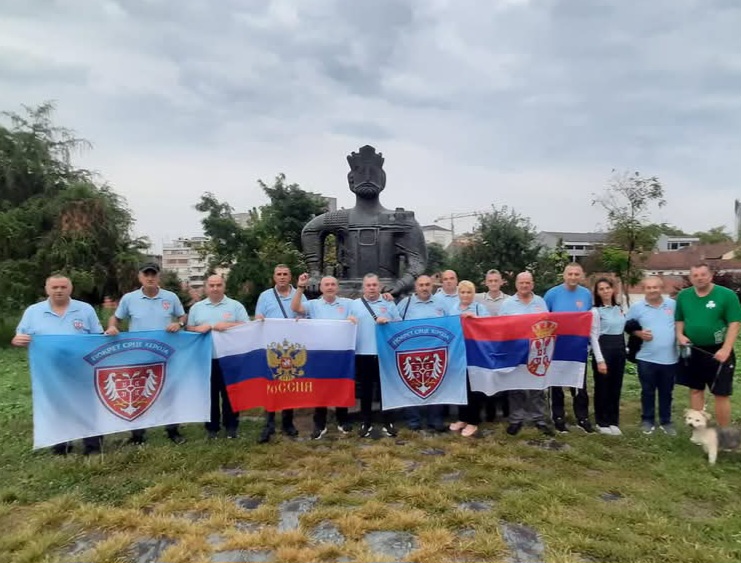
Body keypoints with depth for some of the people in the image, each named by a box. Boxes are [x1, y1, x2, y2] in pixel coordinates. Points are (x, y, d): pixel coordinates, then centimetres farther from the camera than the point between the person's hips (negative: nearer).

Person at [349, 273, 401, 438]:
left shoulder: (389, 304, 9)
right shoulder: (355, 305, 9)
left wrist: (388, 322, -11)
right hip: (363, 354, 0)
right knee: (365, 390, 8)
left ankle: (388, 423, 16)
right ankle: (366, 423, 19)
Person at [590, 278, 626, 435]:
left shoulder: (619, 309, 11)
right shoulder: (595, 311, -7)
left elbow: (624, 329, 16)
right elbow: (594, 336, -11)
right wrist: (600, 360, -17)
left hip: (619, 350, 6)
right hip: (603, 349, -6)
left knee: (616, 388, 11)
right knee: (603, 388, 2)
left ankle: (613, 421, 21)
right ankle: (602, 423, 13)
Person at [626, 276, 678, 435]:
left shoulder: (673, 304, 3)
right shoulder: (637, 307, -2)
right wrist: (639, 333, -15)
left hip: (669, 358, 2)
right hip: (646, 358, -2)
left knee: (666, 392, 14)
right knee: (648, 391, 10)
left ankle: (666, 421, 28)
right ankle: (647, 420, 24)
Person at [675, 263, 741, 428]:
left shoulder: (726, 295, -9)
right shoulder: (683, 296, 3)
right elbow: (679, 320, 14)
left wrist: (726, 349, -19)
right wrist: (680, 334, -6)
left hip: (717, 351, -4)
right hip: (692, 351, 4)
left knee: (721, 394, 1)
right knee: (695, 390, 12)